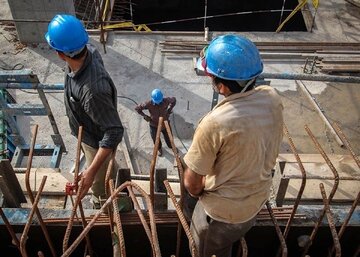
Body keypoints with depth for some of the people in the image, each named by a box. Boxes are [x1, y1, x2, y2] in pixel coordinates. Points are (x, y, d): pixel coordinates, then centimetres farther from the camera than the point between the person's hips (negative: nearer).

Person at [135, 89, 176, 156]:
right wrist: (144, 116, -19)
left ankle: (172, 147, 55)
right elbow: (137, 108, -15)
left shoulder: (166, 101, -24)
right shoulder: (148, 104, -29)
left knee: (169, 138, 21)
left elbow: (174, 100, -1)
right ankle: (159, 149, 55)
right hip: (154, 125, -1)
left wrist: (169, 110, -7)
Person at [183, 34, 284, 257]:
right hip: (257, 200, 6)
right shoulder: (272, 98, -17)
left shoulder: (215, 123, -36)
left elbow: (192, 183, -24)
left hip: (221, 212, -5)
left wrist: (199, 193, -2)